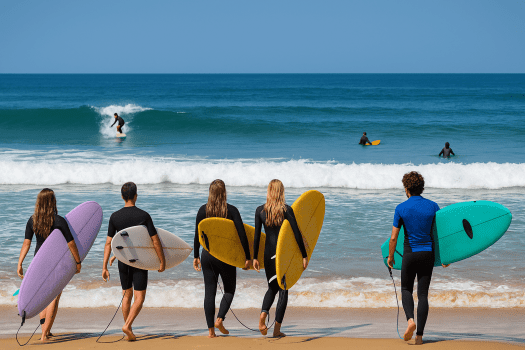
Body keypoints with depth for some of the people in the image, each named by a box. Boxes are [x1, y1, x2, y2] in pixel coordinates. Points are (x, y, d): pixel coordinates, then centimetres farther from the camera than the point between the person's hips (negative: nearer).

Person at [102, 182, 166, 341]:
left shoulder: (115, 217, -3)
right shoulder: (143, 216, -11)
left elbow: (108, 243, -3)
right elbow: (155, 241, -11)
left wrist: (104, 267, 1)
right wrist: (162, 262, -2)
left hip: (123, 260, 3)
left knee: (127, 295, 16)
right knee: (139, 297, 2)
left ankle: (129, 332, 19)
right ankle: (127, 325, -17)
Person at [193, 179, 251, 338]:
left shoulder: (203, 210, -1)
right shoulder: (231, 210, -7)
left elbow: (197, 235, 2)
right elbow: (242, 235, -10)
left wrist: (196, 256, 11)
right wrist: (247, 258, -3)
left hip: (207, 255, 2)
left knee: (209, 291, 7)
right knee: (229, 290, 14)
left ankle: (211, 329, 5)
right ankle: (220, 319, -6)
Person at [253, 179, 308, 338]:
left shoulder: (260, 210, 0)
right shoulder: (287, 210, -7)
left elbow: (256, 236, 0)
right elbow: (297, 234, -8)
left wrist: (255, 257, 7)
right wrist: (304, 256, -3)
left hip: (269, 253, 3)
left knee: (272, 288, 19)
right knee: (283, 289, 6)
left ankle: (263, 316, -7)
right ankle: (277, 329, 4)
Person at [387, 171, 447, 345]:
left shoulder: (401, 208, -6)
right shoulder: (433, 207, 0)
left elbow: (393, 238, -4)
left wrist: (390, 257, 12)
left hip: (410, 253, -2)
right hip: (428, 253, 2)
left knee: (406, 289, 18)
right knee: (423, 293, 6)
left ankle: (410, 319, -9)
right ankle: (419, 335, 2)